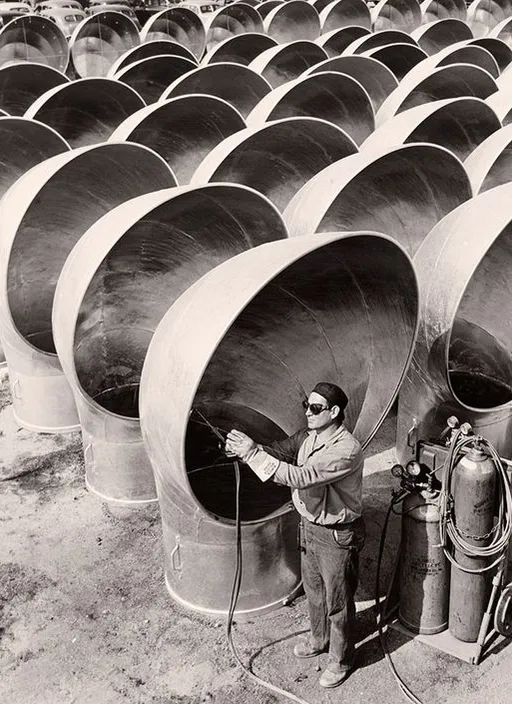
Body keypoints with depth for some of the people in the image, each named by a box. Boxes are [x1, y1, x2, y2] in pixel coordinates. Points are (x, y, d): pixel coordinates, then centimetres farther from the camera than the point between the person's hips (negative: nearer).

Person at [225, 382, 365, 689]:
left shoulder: (346, 450, -32)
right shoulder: (309, 435, -4)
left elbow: (300, 477, -38)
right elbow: (280, 451, -3)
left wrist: (254, 454, -38)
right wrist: (245, 449, -24)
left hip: (338, 536, -8)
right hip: (311, 525, 8)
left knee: (338, 601, 12)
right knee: (314, 588, 27)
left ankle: (341, 660, 35)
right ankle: (320, 638, 52)